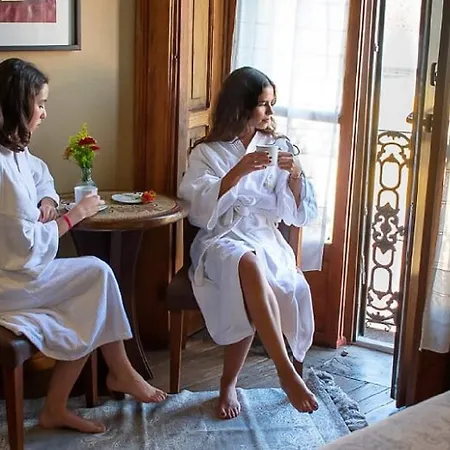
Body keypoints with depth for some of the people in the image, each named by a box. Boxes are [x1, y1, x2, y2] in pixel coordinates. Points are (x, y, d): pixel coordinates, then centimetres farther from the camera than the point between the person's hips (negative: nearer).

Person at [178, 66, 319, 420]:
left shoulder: (278, 147, 13)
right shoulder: (207, 153, 7)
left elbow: (299, 215, 8)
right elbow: (201, 212, -8)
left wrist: (295, 175, -10)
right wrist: (238, 172, -18)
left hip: (265, 239, 2)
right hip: (221, 241, -2)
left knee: (249, 297, -32)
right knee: (248, 264, -38)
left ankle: (229, 384, -13)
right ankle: (287, 372, -36)